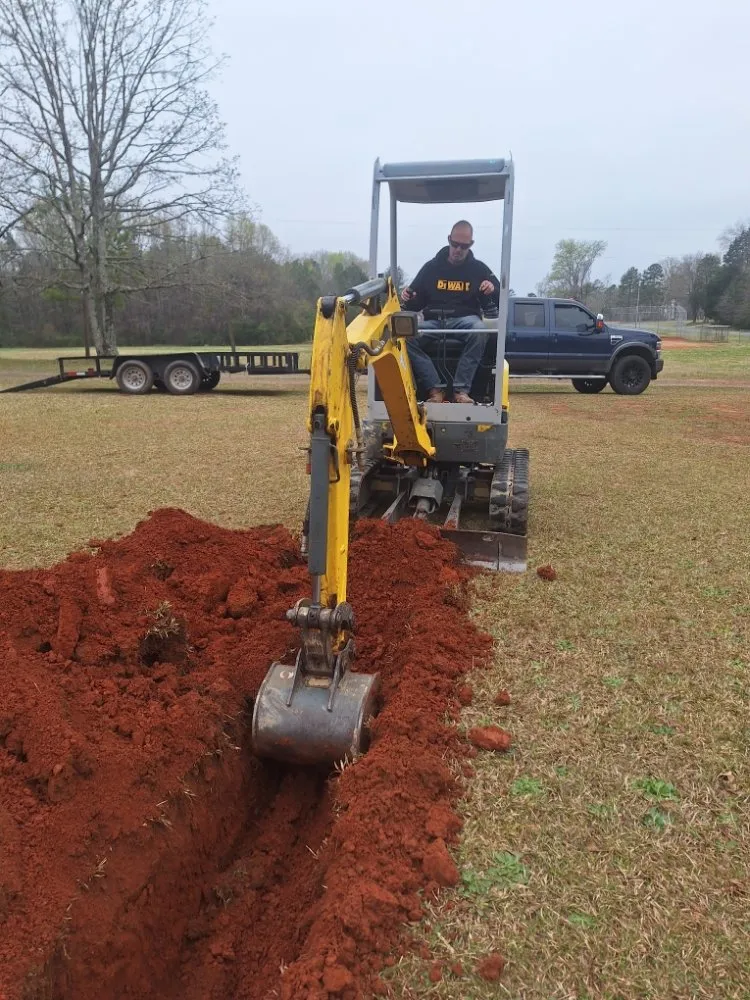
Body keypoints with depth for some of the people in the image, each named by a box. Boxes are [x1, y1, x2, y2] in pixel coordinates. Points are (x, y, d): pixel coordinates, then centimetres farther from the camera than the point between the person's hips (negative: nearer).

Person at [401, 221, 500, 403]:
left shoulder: (479, 268, 13)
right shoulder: (431, 267, 14)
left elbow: (499, 299, 11)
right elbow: (416, 304, 17)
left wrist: (493, 290, -12)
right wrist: (409, 299, -7)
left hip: (465, 319, -1)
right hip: (434, 320, 1)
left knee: (480, 332, -39)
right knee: (406, 338, -31)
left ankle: (461, 389, -39)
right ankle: (435, 389, -36)